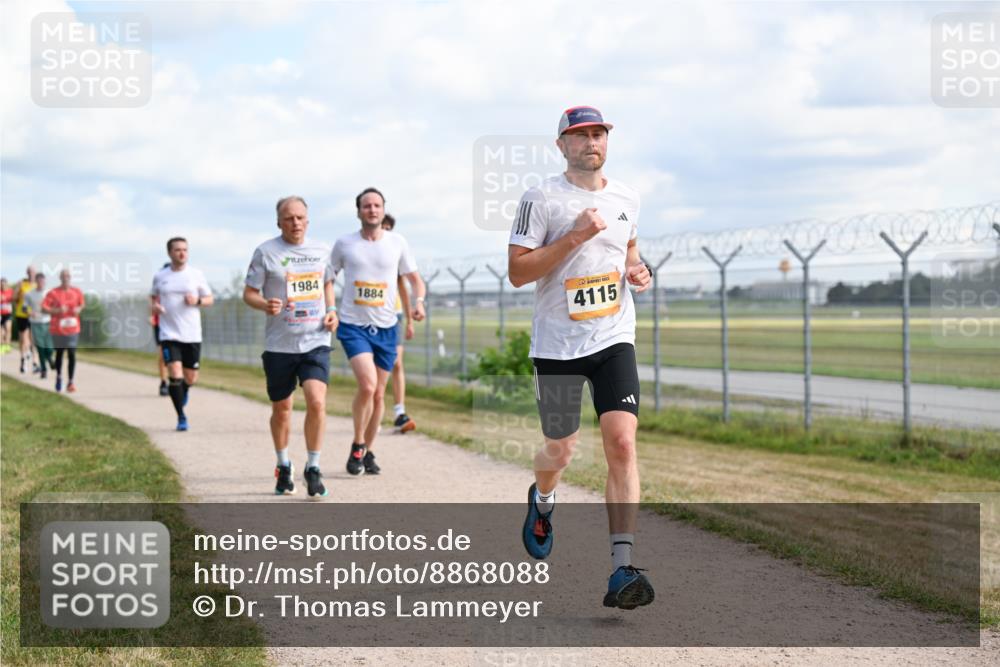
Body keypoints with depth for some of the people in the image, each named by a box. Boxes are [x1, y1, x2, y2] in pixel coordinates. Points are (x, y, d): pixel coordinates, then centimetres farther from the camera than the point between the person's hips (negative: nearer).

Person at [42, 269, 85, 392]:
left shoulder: (77, 292, 3)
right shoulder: (53, 293, -6)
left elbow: (83, 304, 17)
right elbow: (44, 307, -10)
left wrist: (79, 309, -5)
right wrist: (56, 311, -22)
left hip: (73, 328, 1)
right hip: (58, 329, -1)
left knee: (72, 354, -7)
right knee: (59, 353, 12)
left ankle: (70, 382, -4)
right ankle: (59, 376, 36)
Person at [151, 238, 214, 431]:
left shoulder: (196, 274, 3)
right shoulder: (160, 276, 5)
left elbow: (210, 299, 9)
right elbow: (153, 297, 20)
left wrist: (197, 301, -12)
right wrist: (154, 306, -2)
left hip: (192, 335, 1)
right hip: (169, 334, -1)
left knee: (190, 379, 6)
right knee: (175, 375, -15)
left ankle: (183, 392, 44)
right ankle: (181, 417, -3)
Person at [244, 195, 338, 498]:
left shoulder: (321, 250, 7)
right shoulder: (266, 252, -3)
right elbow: (249, 293, 0)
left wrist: (331, 310, 5)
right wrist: (266, 305, -21)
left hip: (315, 341, 1)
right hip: (279, 345, -1)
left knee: (317, 402, -16)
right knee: (281, 408, 10)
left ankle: (313, 468, -1)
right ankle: (283, 466, 32)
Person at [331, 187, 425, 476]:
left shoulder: (397, 243, 3)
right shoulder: (344, 244, 1)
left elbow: (414, 278, 12)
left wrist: (419, 301, -8)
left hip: (385, 327, 3)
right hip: (353, 325, -3)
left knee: (379, 395, 8)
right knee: (367, 385, -21)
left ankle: (368, 452, 25)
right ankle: (357, 445, -2)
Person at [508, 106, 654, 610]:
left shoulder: (625, 198, 9)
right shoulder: (542, 199, -6)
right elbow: (517, 271, -11)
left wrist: (637, 271, 6)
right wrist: (574, 236, -19)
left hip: (614, 340, 2)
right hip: (557, 345, -2)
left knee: (622, 442, -15)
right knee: (560, 451, 10)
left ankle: (621, 572, -17)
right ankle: (542, 500, 49)